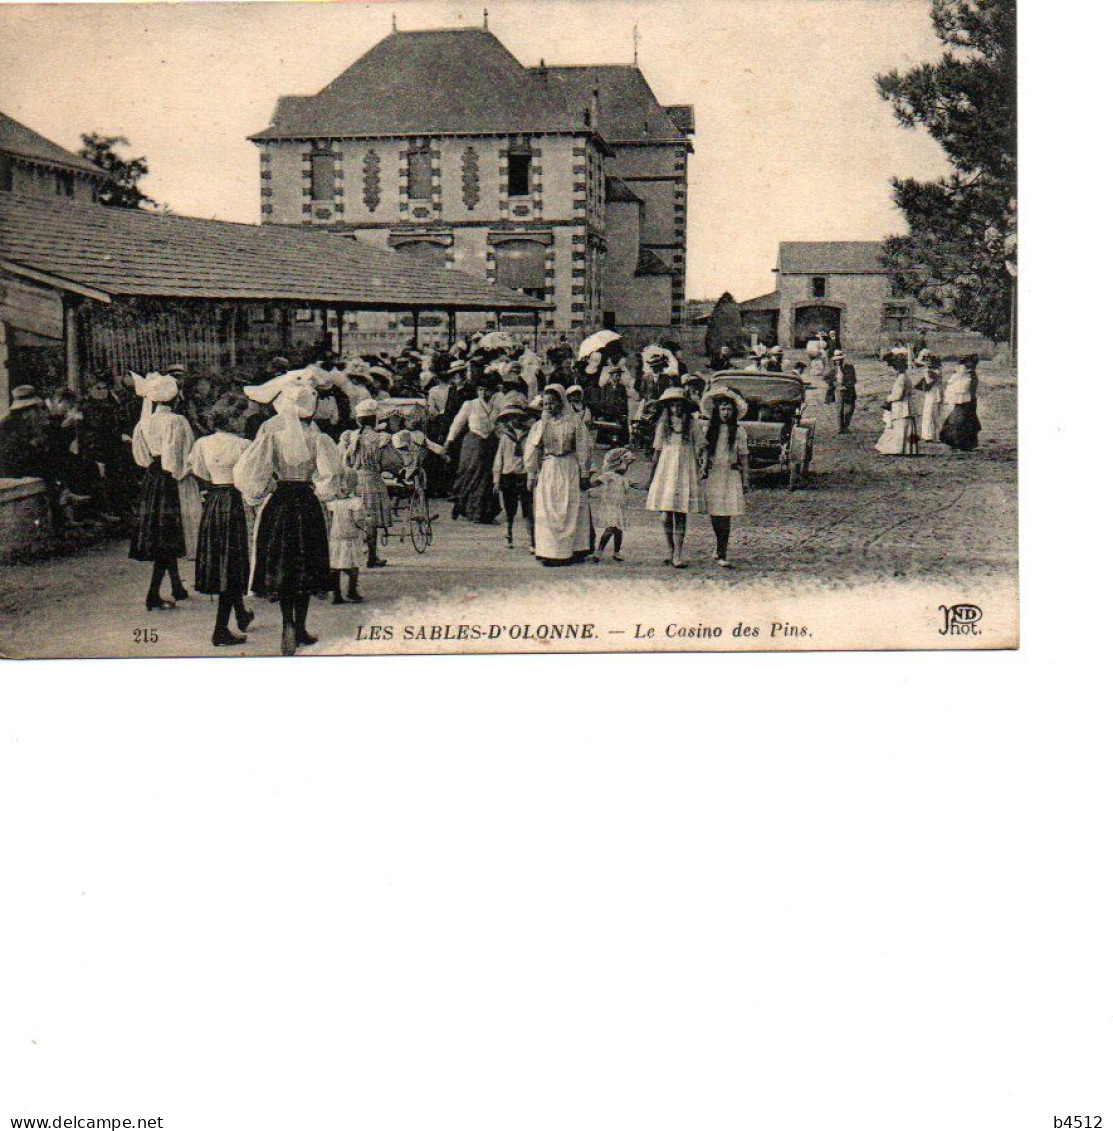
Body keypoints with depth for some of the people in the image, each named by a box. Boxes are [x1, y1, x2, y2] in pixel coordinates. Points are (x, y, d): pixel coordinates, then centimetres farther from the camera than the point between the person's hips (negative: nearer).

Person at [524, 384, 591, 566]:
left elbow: (583, 449, 2)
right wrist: (531, 475, 3)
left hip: (569, 471, -2)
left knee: (567, 512, 0)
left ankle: (565, 552, 4)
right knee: (546, 513, -2)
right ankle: (548, 552, 1)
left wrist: (584, 474, 0)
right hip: (546, 471, 2)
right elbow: (531, 451, 8)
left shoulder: (574, 423, 0)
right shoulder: (540, 425, 6)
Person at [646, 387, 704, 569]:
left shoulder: (692, 422, 4)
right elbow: (657, 450, 13)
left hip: (686, 469, -2)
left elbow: (698, 448, 5)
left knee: (680, 514, -5)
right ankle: (671, 551, 12)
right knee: (666, 514, -3)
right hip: (666, 468, 2)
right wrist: (651, 474, 12)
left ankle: (678, 555, -6)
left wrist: (699, 470, -2)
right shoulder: (663, 424, 10)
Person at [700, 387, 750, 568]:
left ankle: (722, 555, -8)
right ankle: (722, 548, 26)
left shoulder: (739, 431, 4)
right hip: (712, 475, 2)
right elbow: (703, 452, 11)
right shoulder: (709, 429, 6)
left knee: (725, 515, -9)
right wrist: (702, 472, 7)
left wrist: (746, 480, 4)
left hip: (731, 474, -2)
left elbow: (744, 456, 6)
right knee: (714, 515, 5)